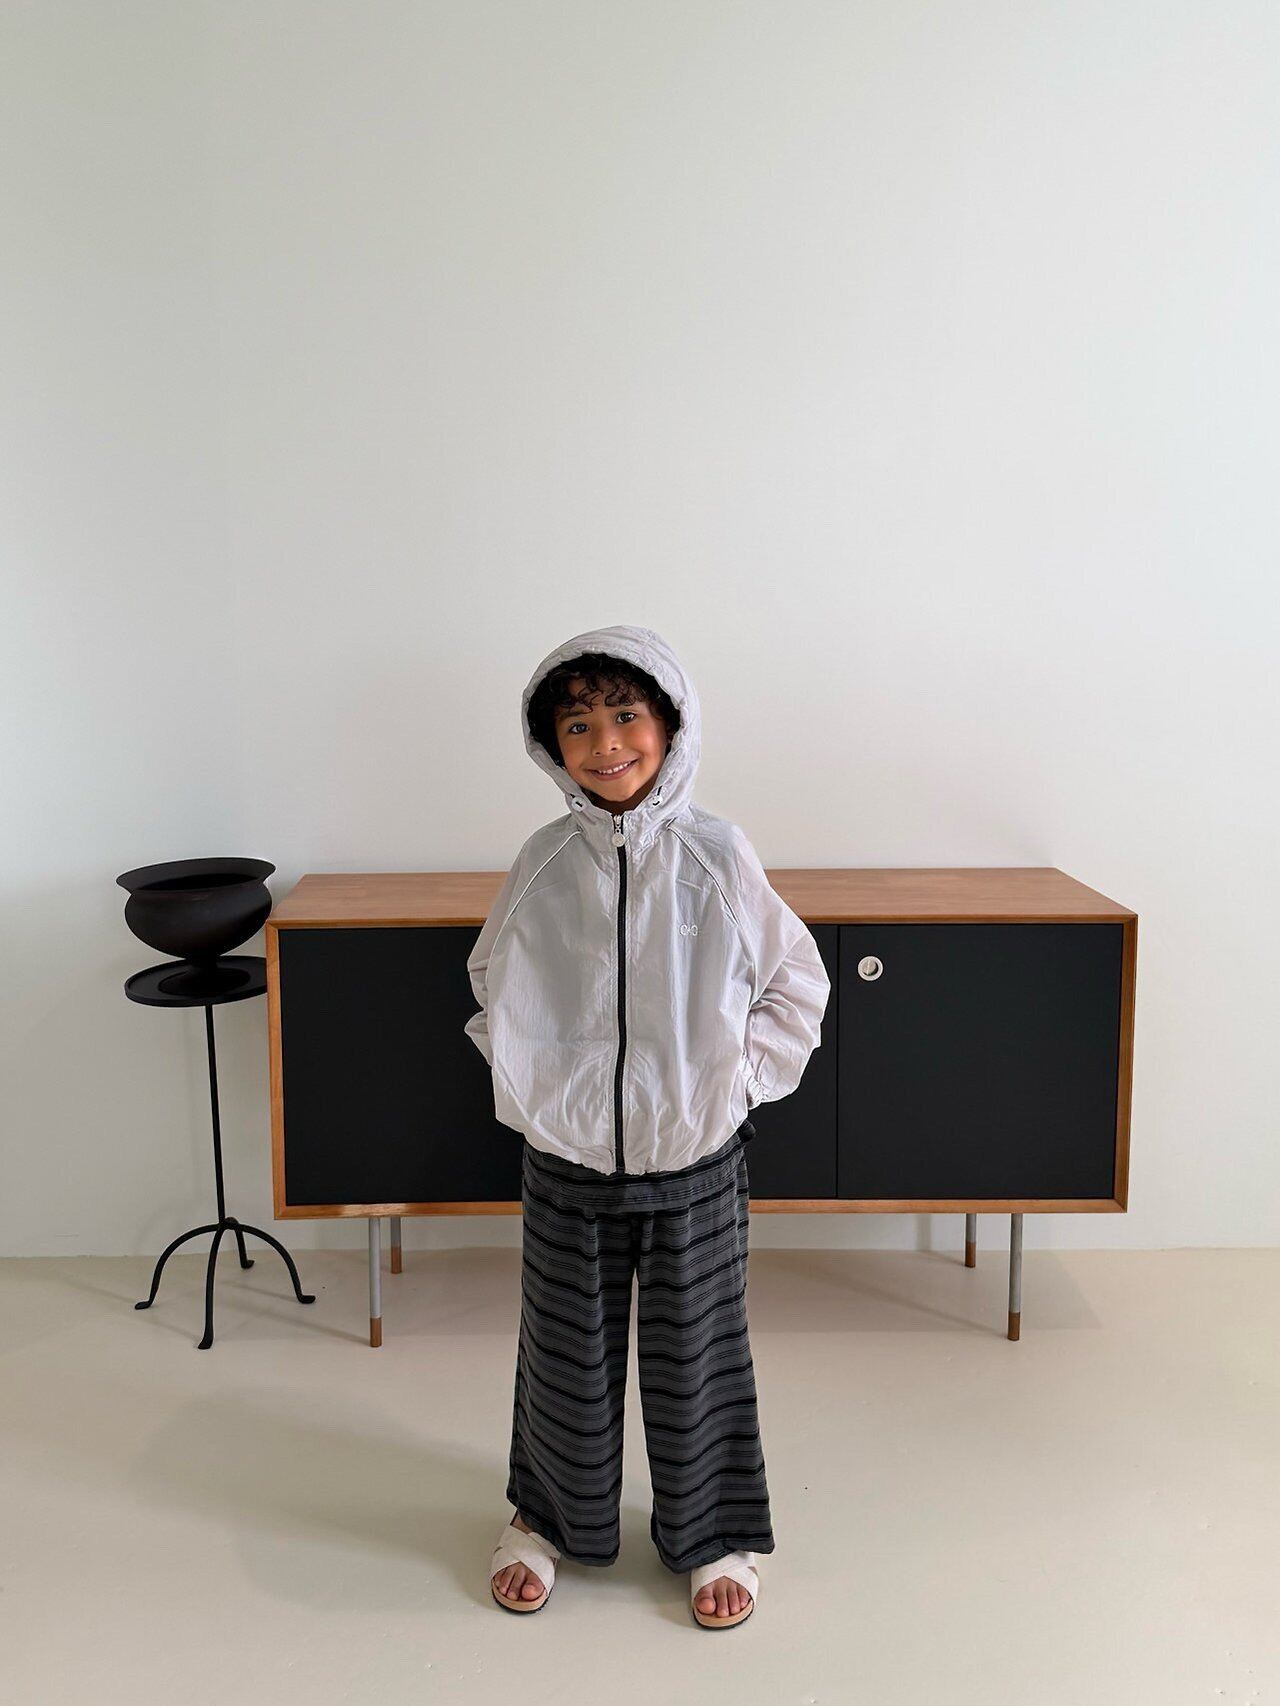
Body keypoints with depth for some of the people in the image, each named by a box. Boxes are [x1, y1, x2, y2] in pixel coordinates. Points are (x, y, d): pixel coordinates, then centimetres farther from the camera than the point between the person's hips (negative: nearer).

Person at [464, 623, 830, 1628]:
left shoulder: (717, 855, -10)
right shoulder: (546, 863, -5)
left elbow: (799, 983, 1)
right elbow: (492, 980, 12)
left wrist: (738, 1077, -5)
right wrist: (525, 1077, 2)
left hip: (696, 1160, -1)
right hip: (567, 1161, 1)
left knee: (698, 1353, 14)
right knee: (567, 1351, 17)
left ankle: (715, 1536, 37)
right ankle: (548, 1518, 42)